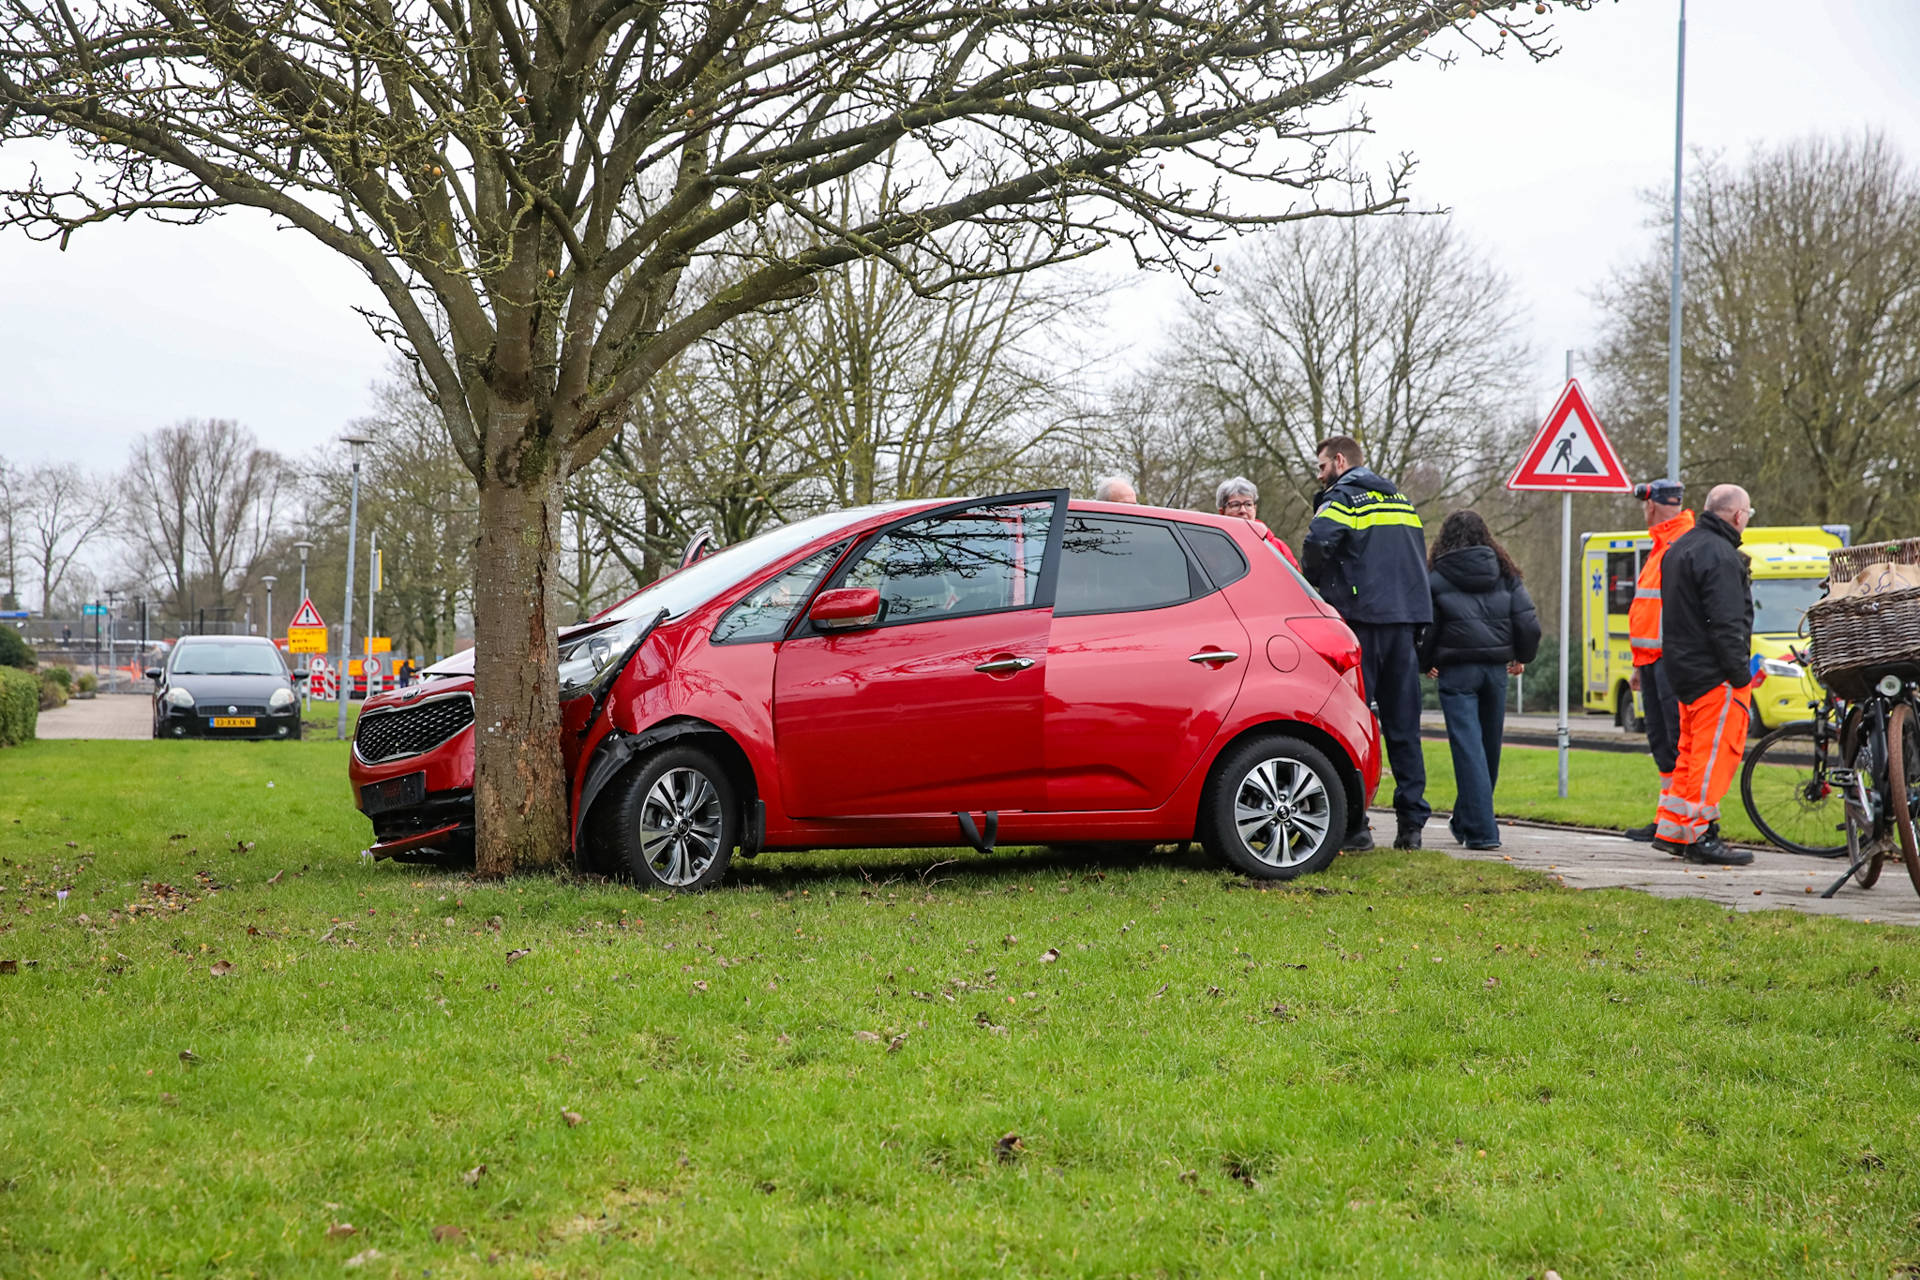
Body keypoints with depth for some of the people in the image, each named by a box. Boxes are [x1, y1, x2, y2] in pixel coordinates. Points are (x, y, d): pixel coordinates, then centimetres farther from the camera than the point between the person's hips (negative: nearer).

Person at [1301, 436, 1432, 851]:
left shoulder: (1344, 497, -4)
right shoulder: (1402, 500, 21)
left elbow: (1317, 544, -19)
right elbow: (1419, 559, 23)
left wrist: (1313, 584, -1)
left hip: (1361, 618, -7)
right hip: (1405, 617, 7)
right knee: (1403, 723, 9)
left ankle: (1353, 825, -7)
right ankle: (1411, 823, 9)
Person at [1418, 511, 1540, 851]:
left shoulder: (1436, 577, -1)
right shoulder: (1504, 573, 8)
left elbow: (1426, 627, 0)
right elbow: (1527, 621, 4)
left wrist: (1427, 663, 18)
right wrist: (1521, 656, 21)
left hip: (1457, 670, -4)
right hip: (1496, 668, 4)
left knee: (1468, 747, -5)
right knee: (1489, 746, 15)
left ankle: (1481, 831, -12)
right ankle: (1466, 820, 30)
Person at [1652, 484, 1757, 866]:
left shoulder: (1681, 547, 18)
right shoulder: (1720, 555, -16)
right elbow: (1726, 623, -22)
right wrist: (1740, 673, -19)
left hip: (1683, 667, 10)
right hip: (1715, 674, -10)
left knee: (1692, 751, 16)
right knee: (1716, 752, -7)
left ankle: (1671, 830, 19)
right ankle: (1701, 836, -6)